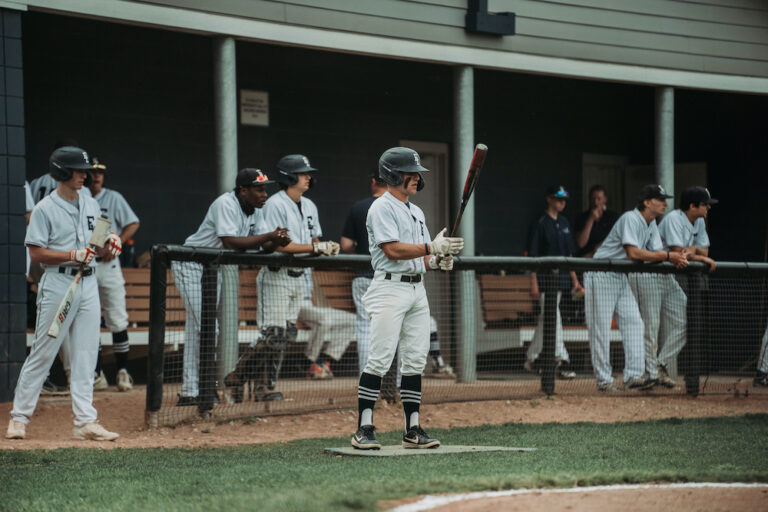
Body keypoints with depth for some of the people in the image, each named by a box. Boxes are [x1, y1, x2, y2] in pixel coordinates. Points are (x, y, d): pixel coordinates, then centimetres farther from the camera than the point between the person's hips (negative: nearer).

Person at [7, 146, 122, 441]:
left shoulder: (91, 206, 13)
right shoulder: (45, 209, -6)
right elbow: (36, 253, -10)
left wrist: (110, 242, -4)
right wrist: (73, 255, -20)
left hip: (88, 284, 6)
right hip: (58, 284, -6)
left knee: (85, 355, 3)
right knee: (42, 353, -2)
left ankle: (85, 421, 3)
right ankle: (19, 417, 7)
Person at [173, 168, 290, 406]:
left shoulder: (255, 211, 3)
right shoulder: (226, 204, -23)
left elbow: (266, 246, -1)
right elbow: (230, 242, -35)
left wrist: (277, 241, -24)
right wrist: (269, 236, -35)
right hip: (190, 265, -9)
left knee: (197, 328, 11)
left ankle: (190, 393, 15)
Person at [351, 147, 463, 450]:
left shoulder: (416, 212, 20)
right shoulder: (382, 208, -6)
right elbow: (393, 250, -17)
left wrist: (438, 262, -1)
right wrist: (432, 248, -22)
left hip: (417, 290, 8)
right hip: (391, 288, -8)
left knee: (415, 362, 5)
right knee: (380, 360, -12)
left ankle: (412, 430, 8)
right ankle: (364, 430, -11)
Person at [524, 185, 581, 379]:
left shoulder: (564, 223, 14)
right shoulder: (540, 224, -7)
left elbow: (569, 253, 19)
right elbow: (533, 256, -9)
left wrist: (574, 278, 14)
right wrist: (534, 283, -13)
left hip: (562, 277, 7)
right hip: (545, 277, -7)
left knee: (544, 319, 12)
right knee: (552, 319, -12)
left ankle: (531, 358, 21)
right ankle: (561, 362, -16)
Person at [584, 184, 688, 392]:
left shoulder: (651, 224, 10)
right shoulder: (630, 219, -19)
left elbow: (656, 251, 2)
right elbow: (633, 252, -29)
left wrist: (675, 259, -20)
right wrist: (667, 256, -28)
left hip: (621, 277, 9)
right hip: (601, 276, -9)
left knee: (634, 322, -1)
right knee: (601, 328, -5)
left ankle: (634, 375, -3)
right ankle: (604, 380, -3)